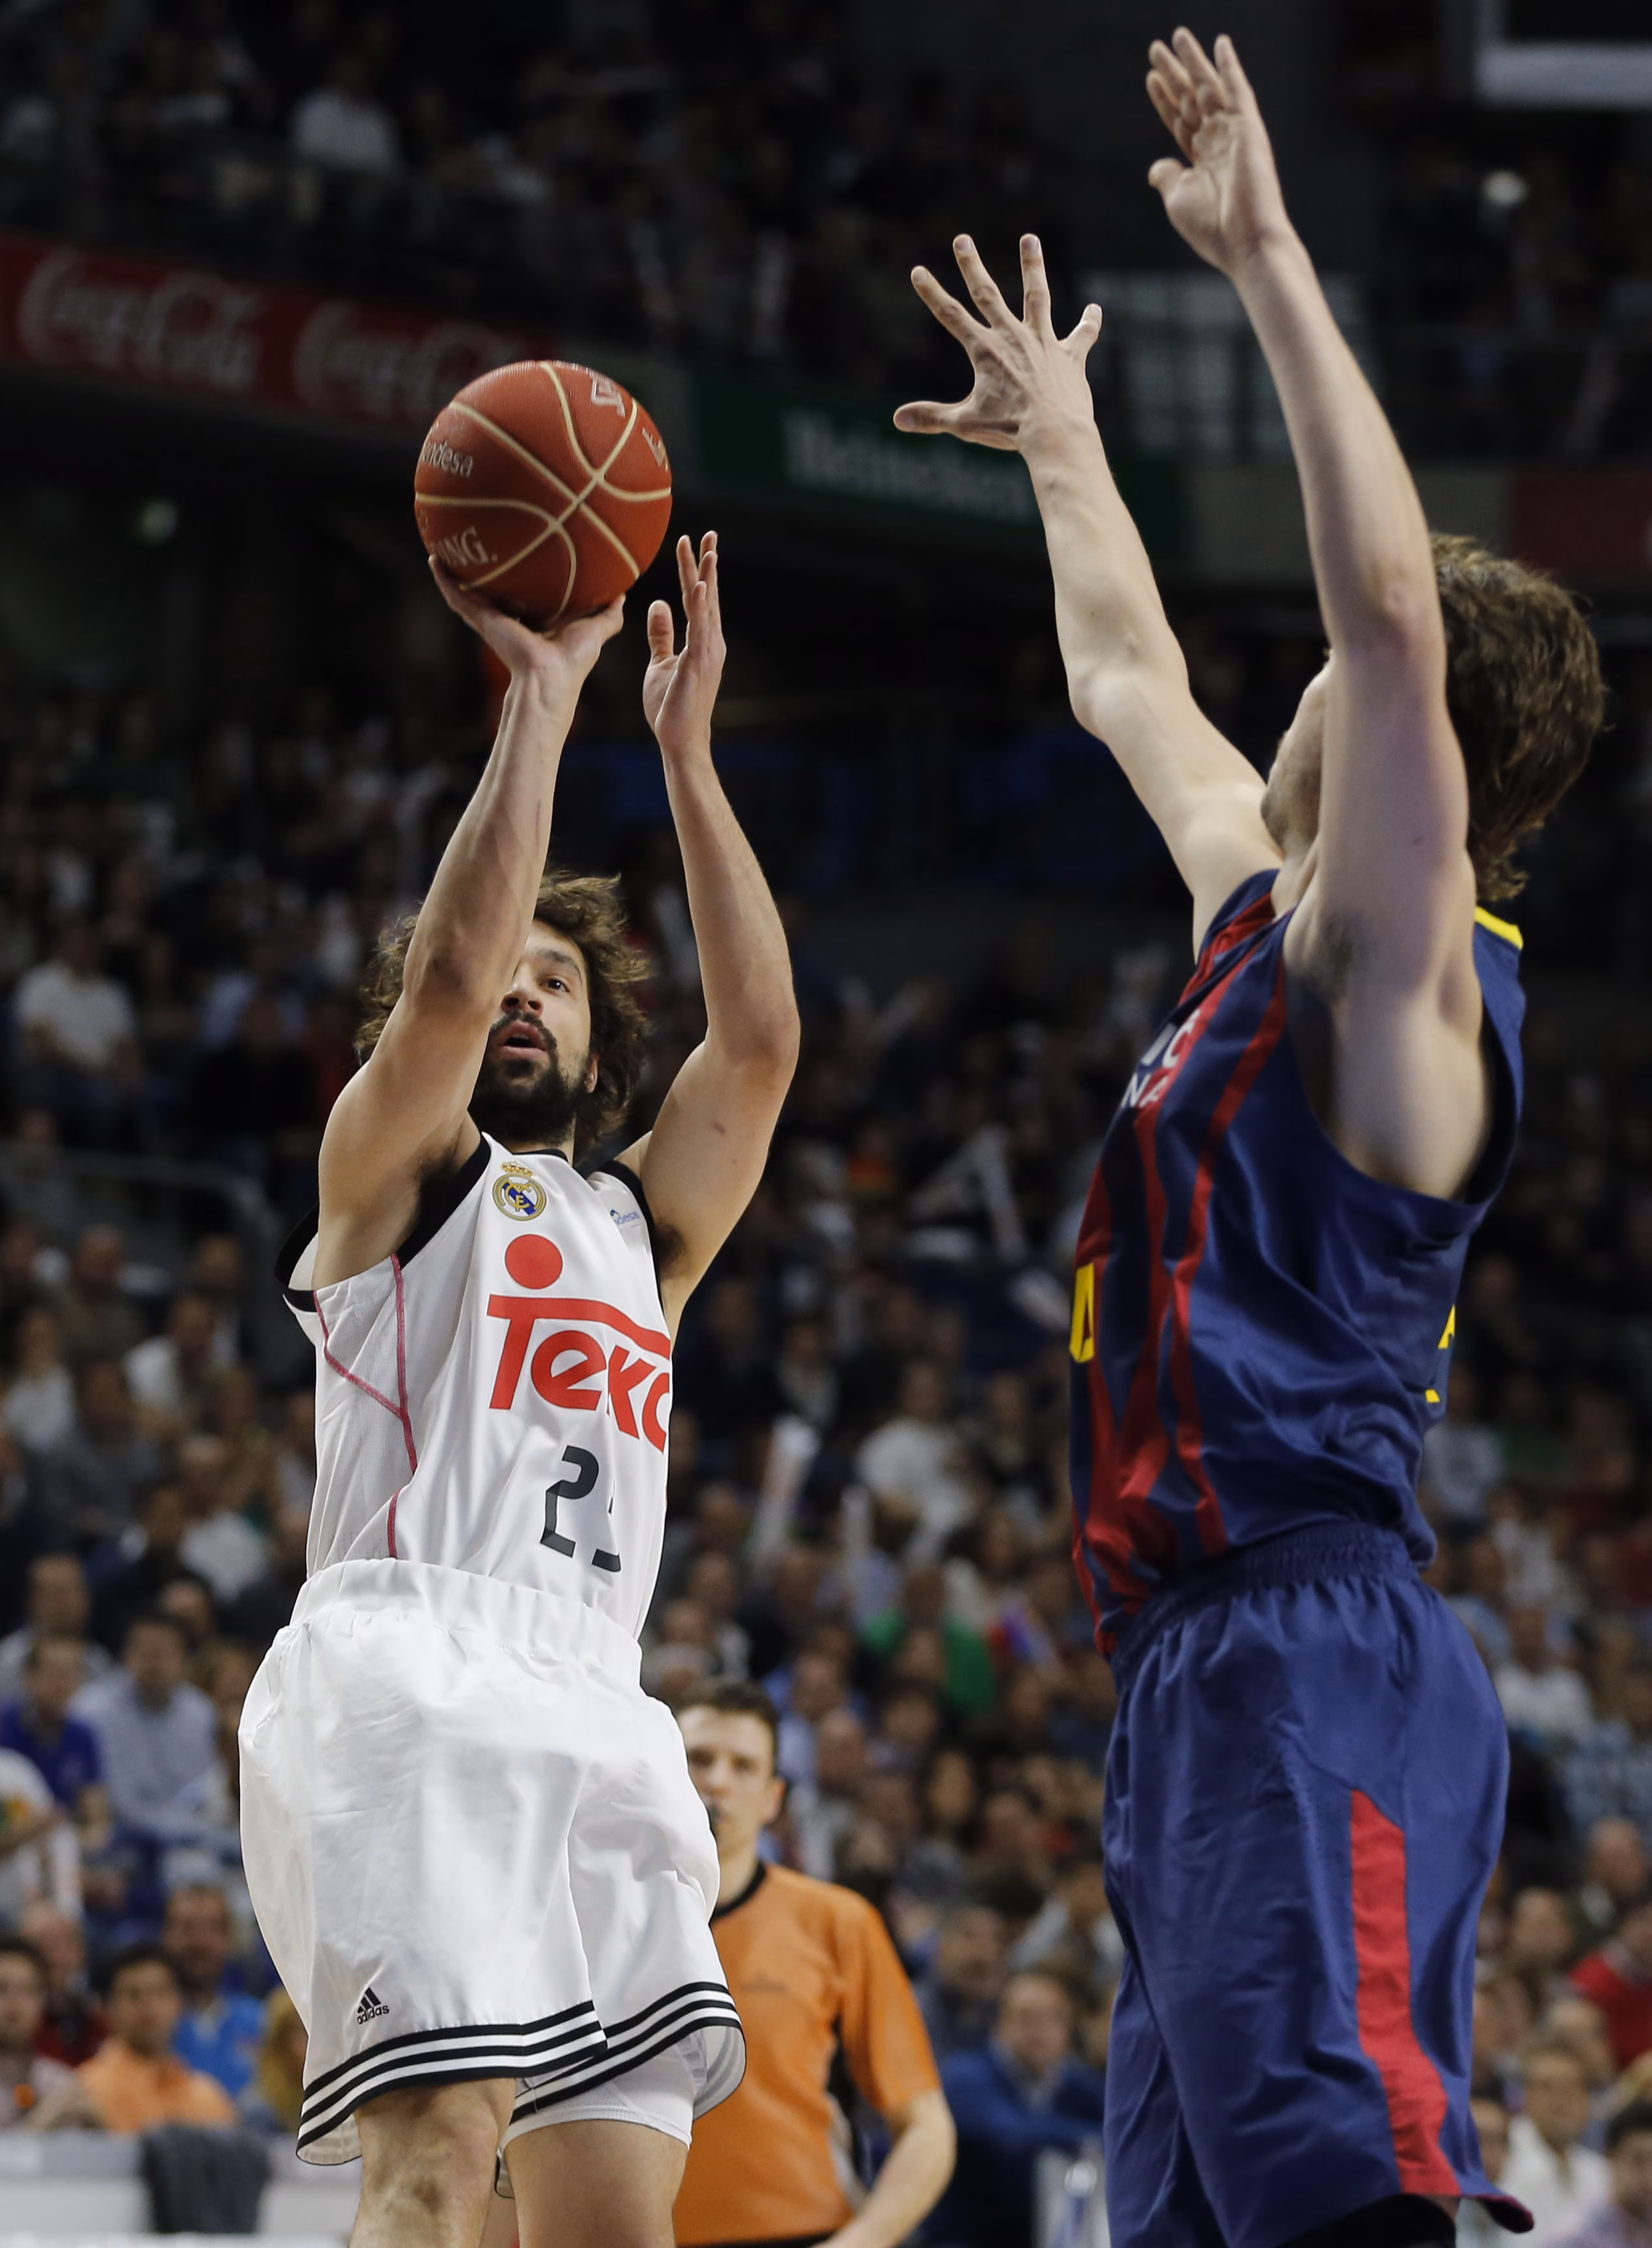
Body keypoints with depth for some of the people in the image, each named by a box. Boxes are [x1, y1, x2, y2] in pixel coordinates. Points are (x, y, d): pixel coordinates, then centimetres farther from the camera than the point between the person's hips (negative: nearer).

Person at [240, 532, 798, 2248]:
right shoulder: (396, 1171, 13)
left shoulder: (638, 1224, 28)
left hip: (594, 1718, 6)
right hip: (408, 1676, -6)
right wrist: (542, 695, -2)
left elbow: (757, 1040, 14)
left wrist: (685, 749, 12)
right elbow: (448, 976, -6)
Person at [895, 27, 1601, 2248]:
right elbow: (1135, 687, 39)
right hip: (1200, 1657, 10)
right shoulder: (1274, 930, 20)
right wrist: (1063, 449, 47)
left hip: (1320, 1660, -10)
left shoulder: (1401, 967, -6)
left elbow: (1396, 614, -21)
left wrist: (1268, 262, -19)